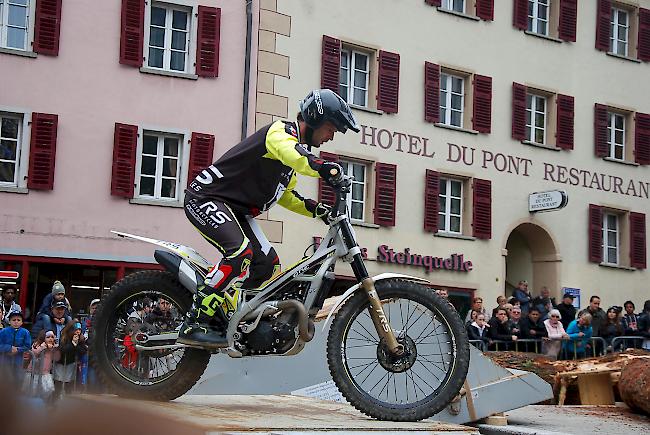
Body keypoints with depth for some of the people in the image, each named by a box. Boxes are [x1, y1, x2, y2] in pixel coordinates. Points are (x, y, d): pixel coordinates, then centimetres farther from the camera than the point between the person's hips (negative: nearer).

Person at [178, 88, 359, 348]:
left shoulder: (297, 144, 17)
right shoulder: (280, 132, -14)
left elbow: (284, 195, 23)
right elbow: (294, 156, -40)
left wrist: (316, 209, 9)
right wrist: (328, 170, -49)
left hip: (236, 209, 11)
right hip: (206, 199, -10)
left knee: (268, 265, 3)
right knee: (241, 252, -31)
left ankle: (222, 317, 9)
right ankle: (194, 324, -29)